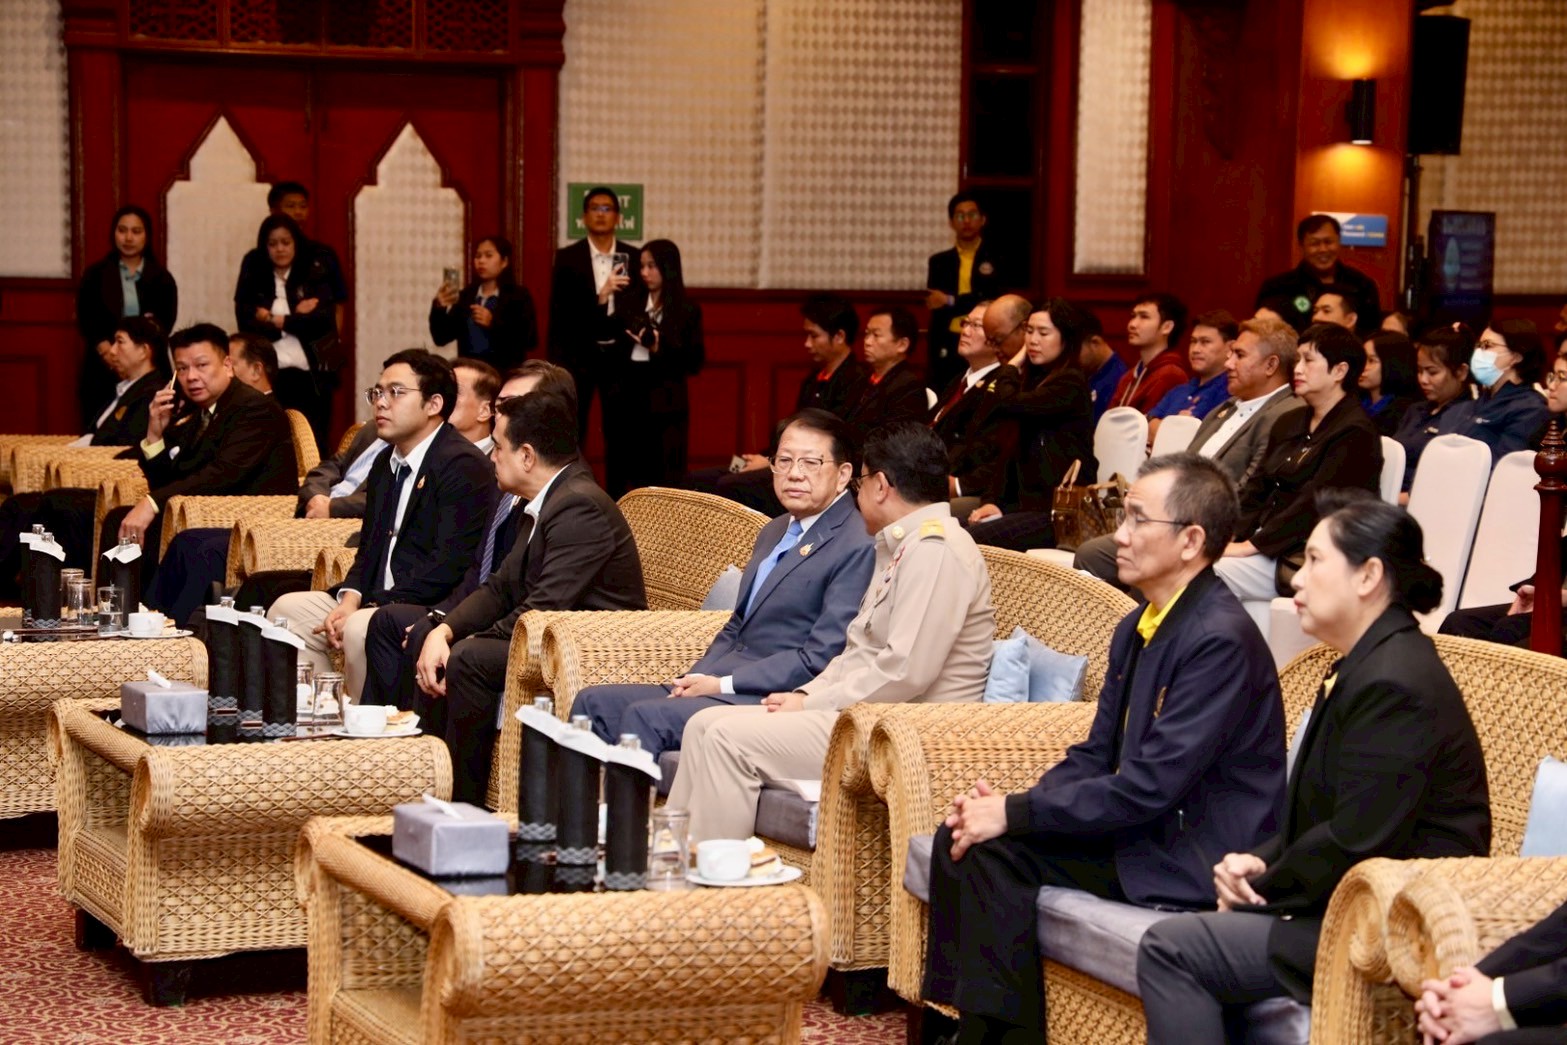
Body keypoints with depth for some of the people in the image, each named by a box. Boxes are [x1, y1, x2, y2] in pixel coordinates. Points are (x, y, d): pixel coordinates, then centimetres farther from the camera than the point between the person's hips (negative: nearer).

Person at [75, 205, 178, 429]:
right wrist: (105, 347, -16)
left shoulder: (161, 279, 10)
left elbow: (166, 323, 2)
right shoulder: (95, 275, 9)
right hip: (102, 371, 0)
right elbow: (86, 321, 1)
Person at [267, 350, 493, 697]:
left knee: (361, 629, -33)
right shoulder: (386, 463, 18)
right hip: (376, 601, 9)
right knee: (287, 609, 1)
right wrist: (350, 599, -1)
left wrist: (374, 607, -20)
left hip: (433, 610, -9)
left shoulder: (463, 465, -13)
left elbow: (448, 566, -20)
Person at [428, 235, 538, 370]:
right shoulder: (465, 296, 12)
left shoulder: (519, 296, 2)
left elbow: (529, 340, -10)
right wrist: (439, 309, -9)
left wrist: (494, 323, -19)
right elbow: (441, 338, 8)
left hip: (505, 371, -3)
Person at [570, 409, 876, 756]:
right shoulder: (774, 533, 21)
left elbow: (819, 659, -17)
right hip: (719, 683, 9)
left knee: (644, 716, -26)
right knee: (594, 702, -3)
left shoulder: (858, 548, -10)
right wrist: (696, 679, 4)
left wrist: (722, 684, -15)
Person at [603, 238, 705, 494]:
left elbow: (694, 363, -3)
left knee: (661, 480, -4)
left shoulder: (688, 310, 1)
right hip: (626, 400, 3)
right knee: (620, 477, 2)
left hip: (663, 407, -3)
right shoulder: (631, 305, 10)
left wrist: (659, 350, -15)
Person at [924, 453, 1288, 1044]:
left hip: (1194, 860, -9)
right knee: (963, 839, -7)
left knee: (991, 853, -19)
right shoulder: (1137, 629, 10)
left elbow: (1151, 788, -24)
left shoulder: (1222, 640, -20)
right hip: (1136, 834, 9)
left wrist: (1015, 814, -20)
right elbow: (1095, 756, 14)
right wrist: (1003, 807, -5)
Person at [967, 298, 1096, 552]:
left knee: (975, 538, -29)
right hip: (1027, 503, 8)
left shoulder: (1070, 383, -9)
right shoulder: (1034, 379, 18)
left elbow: (1004, 405, -21)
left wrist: (1014, 366, -1)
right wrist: (992, 501, 1)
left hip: (1061, 512, -8)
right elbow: (1012, 452, 16)